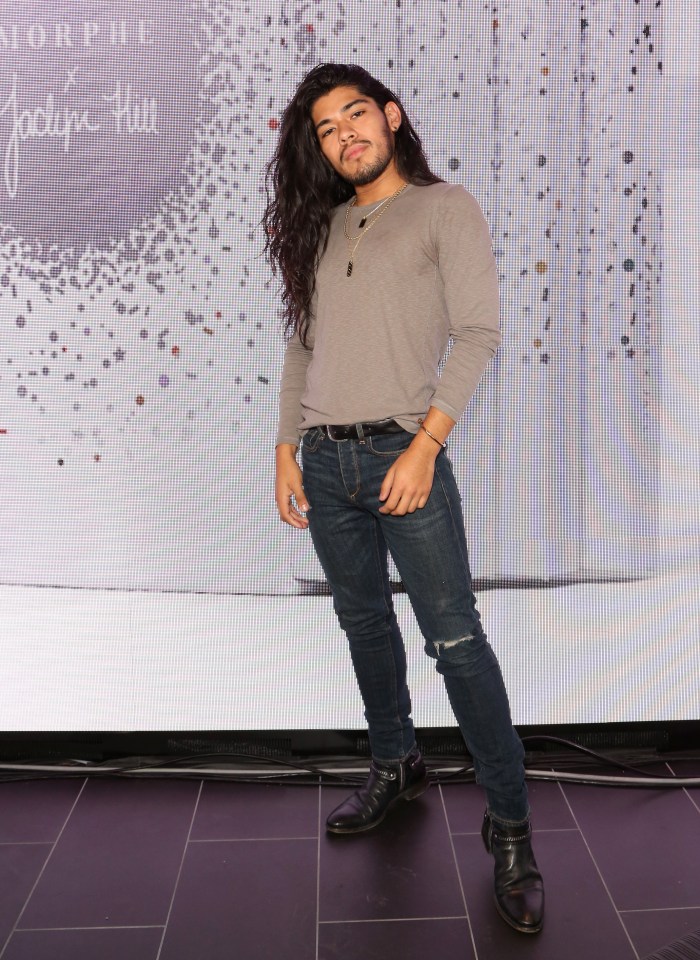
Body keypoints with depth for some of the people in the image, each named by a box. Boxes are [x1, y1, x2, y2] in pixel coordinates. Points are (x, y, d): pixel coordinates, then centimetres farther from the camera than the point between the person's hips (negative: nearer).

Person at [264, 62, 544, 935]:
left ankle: (509, 825, 3)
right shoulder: (322, 227, 18)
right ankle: (394, 767, 32)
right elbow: (300, 347, 18)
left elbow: (477, 333, -6)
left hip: (401, 452, -5)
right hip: (323, 461, 5)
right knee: (364, 624, 14)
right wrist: (286, 452, 9)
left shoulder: (446, 208, 4)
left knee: (455, 640, -7)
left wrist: (424, 445, -16)